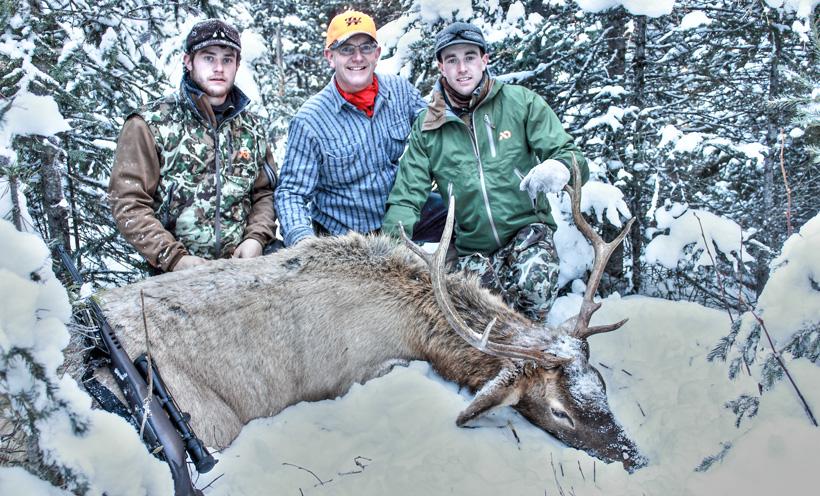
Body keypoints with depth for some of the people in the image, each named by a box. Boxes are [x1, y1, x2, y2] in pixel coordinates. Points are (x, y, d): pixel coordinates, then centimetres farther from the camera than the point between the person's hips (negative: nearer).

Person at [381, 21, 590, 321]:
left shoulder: (520, 102, -3)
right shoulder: (427, 128, 2)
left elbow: (568, 154, -6)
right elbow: (406, 197, -2)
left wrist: (559, 168, -33)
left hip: (526, 228, -1)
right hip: (472, 247, 2)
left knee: (535, 282, -32)